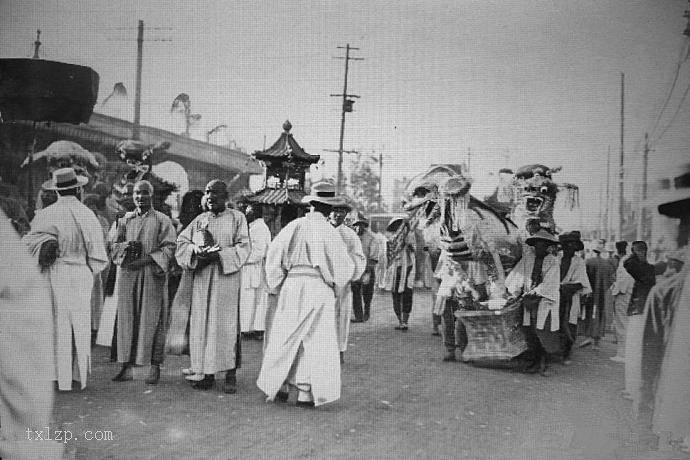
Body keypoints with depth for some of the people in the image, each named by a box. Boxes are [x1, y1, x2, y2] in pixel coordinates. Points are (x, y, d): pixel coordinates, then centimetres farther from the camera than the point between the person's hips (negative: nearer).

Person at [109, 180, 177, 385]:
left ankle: (155, 366, 2)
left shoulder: (162, 220, 4)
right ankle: (127, 366, 5)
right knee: (127, 318, 1)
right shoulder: (125, 220, 15)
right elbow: (113, 244, 12)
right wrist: (127, 245, -10)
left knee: (152, 320, -3)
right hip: (128, 275, 3)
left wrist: (146, 259, -15)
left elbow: (169, 247, -4)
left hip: (152, 275, -3)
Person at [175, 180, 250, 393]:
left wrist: (218, 255, -16)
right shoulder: (199, 220, 14)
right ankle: (206, 373, 7)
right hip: (201, 277, 4)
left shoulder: (237, 218, 4)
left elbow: (244, 247, -4)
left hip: (226, 276, -4)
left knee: (226, 323, -6)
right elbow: (182, 241, 9)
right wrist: (197, 252, -12)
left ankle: (231, 374, -2)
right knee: (202, 323, 1)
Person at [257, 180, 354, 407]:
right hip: (318, 288, -3)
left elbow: (273, 254, 4)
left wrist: (278, 285, 13)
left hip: (291, 285, 3)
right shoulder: (329, 232, -8)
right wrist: (335, 286, 13)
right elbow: (344, 266, -5)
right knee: (315, 339, 6)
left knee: (285, 337, 14)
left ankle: (280, 387, 19)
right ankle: (305, 392, 7)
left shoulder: (294, 226, 1)